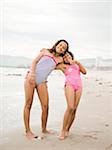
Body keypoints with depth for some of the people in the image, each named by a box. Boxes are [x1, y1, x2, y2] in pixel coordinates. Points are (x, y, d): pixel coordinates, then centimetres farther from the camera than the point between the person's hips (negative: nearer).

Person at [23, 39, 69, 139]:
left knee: (45, 106, -4)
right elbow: (35, 61, 6)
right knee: (28, 104, -4)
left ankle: (44, 129, 14)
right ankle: (27, 131, 2)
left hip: (42, 82, 2)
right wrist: (32, 73, -8)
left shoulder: (60, 59, 15)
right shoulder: (45, 51, 12)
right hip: (31, 78, -2)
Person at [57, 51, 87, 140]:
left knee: (74, 109, -5)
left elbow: (84, 72, 14)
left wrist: (78, 63, 4)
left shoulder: (76, 64, 26)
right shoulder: (63, 66, 15)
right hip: (69, 85, -4)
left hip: (79, 86, 4)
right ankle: (63, 131, -12)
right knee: (70, 108, -20)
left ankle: (67, 130, 6)